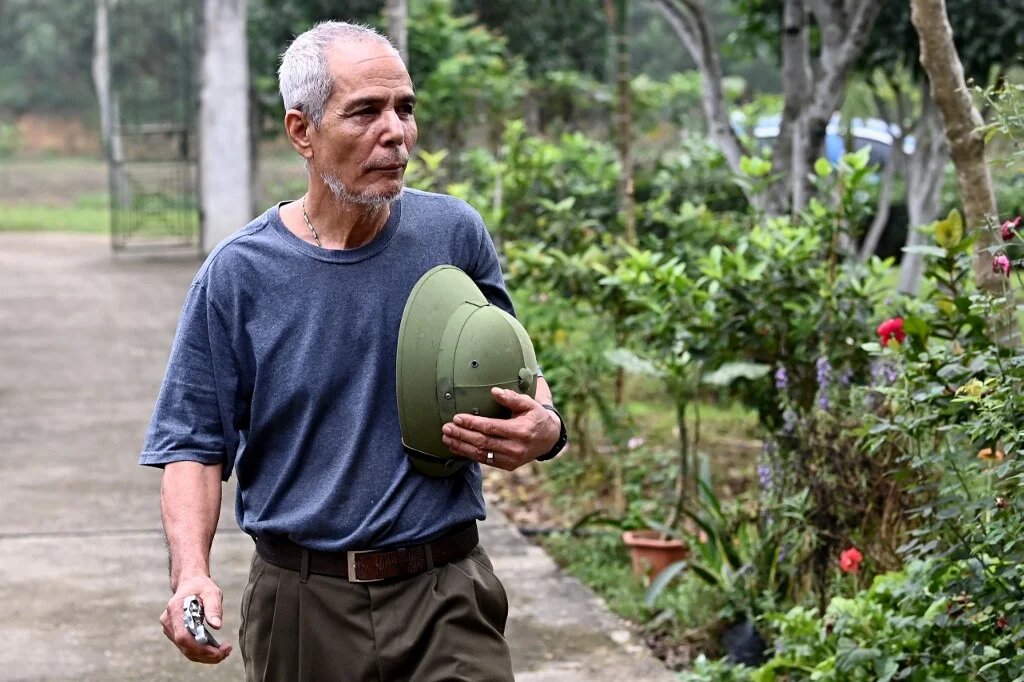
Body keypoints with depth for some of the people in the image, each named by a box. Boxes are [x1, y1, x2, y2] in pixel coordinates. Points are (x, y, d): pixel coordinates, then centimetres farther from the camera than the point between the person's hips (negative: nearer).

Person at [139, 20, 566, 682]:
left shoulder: (455, 235, 0)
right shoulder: (238, 273, -4)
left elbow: (516, 379, 12)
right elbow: (195, 442, -2)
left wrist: (544, 430, -11)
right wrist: (191, 573, -18)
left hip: (447, 600, 1)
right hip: (304, 608, 0)